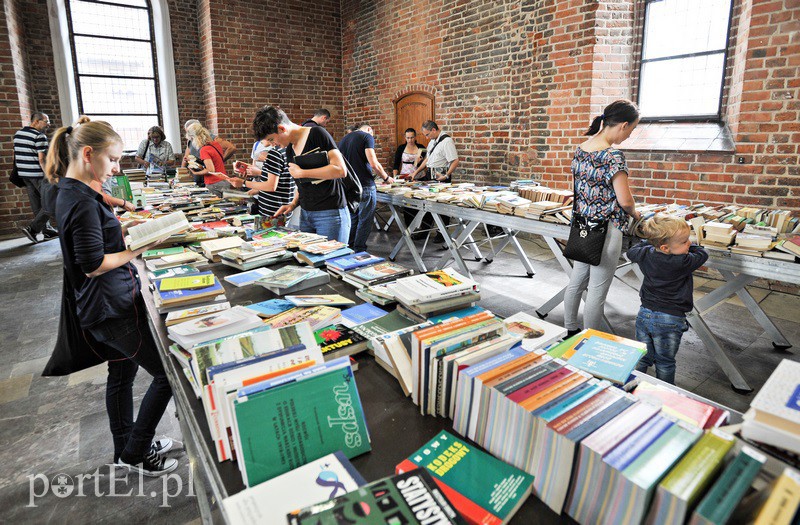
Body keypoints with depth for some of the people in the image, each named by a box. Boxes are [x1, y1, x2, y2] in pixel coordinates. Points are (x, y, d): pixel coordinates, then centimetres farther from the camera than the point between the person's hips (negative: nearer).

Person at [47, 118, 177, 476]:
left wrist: (127, 231, 10)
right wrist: (141, 248, -16)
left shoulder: (71, 194, 9)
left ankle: (126, 448, 38)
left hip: (108, 304, 10)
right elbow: (93, 265, -22)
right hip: (112, 308, -10)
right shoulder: (81, 202, -22)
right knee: (167, 374, -1)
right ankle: (134, 455, 15)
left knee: (123, 372, 21)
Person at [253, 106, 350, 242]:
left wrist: (301, 172, -14)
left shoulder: (317, 134, -9)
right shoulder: (289, 149, 12)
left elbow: (340, 170, -19)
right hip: (305, 214, 7)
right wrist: (294, 204, 4)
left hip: (330, 214, -7)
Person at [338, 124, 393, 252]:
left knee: (352, 218, 17)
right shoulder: (367, 137, -5)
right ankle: (359, 251, 3)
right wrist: (386, 178, -3)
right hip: (365, 185, -7)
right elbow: (374, 164, -16)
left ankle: (349, 248, 23)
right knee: (365, 220, 0)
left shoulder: (343, 139, 17)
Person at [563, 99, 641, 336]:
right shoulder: (613, 155, -19)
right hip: (605, 230, -8)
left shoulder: (580, 149, 5)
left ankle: (569, 330, 32)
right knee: (597, 291, 4)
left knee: (576, 282, 18)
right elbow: (624, 201, -19)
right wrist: (634, 213, 1)